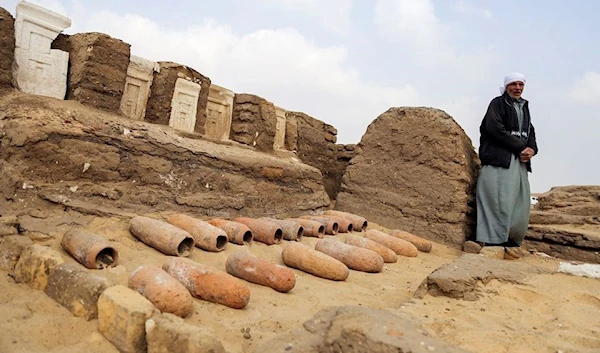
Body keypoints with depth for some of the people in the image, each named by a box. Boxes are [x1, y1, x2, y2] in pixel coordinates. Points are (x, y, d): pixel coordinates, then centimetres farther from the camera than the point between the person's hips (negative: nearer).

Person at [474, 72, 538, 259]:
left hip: (520, 161, 7)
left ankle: (511, 240, 13)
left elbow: (530, 132, 21)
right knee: (500, 201, -11)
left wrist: (531, 149, -2)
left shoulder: (524, 107, 23)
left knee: (521, 203, 4)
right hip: (499, 158, -7)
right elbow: (495, 129, -12)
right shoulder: (498, 103, 2)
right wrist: (521, 147, -12)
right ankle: (496, 242, -7)